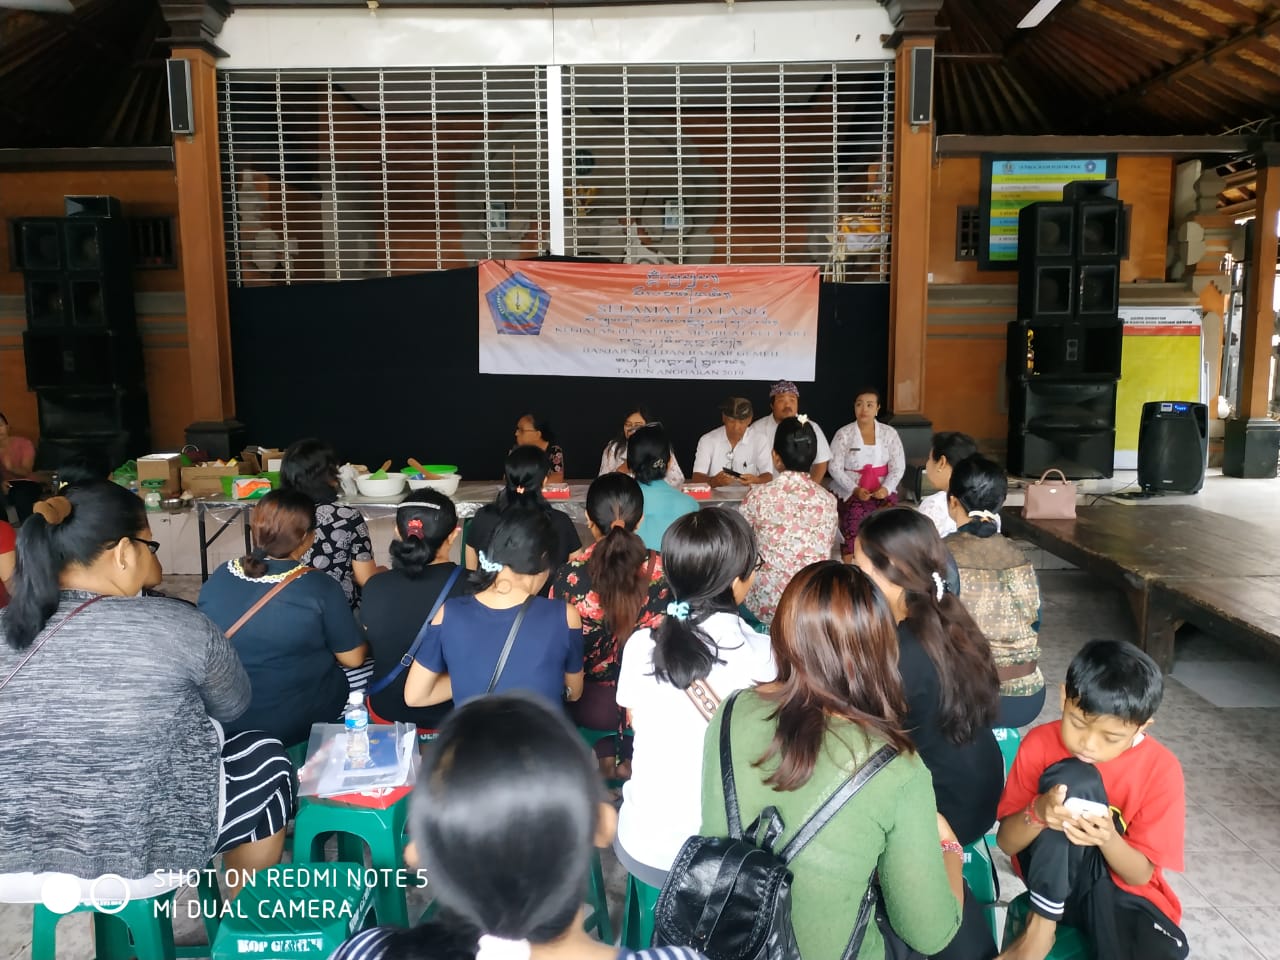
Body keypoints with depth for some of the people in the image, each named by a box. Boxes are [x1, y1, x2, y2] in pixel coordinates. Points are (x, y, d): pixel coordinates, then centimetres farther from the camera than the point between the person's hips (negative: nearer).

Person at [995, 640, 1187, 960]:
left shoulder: (1160, 769, -13)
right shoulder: (1040, 743, -14)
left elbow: (1141, 874, -10)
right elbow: (1006, 842, -10)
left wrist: (1109, 839, -32)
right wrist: (1038, 814, -31)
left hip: (1120, 888, -1)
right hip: (1053, 882, 1)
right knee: (1073, 779, -29)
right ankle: (1041, 925, -20)